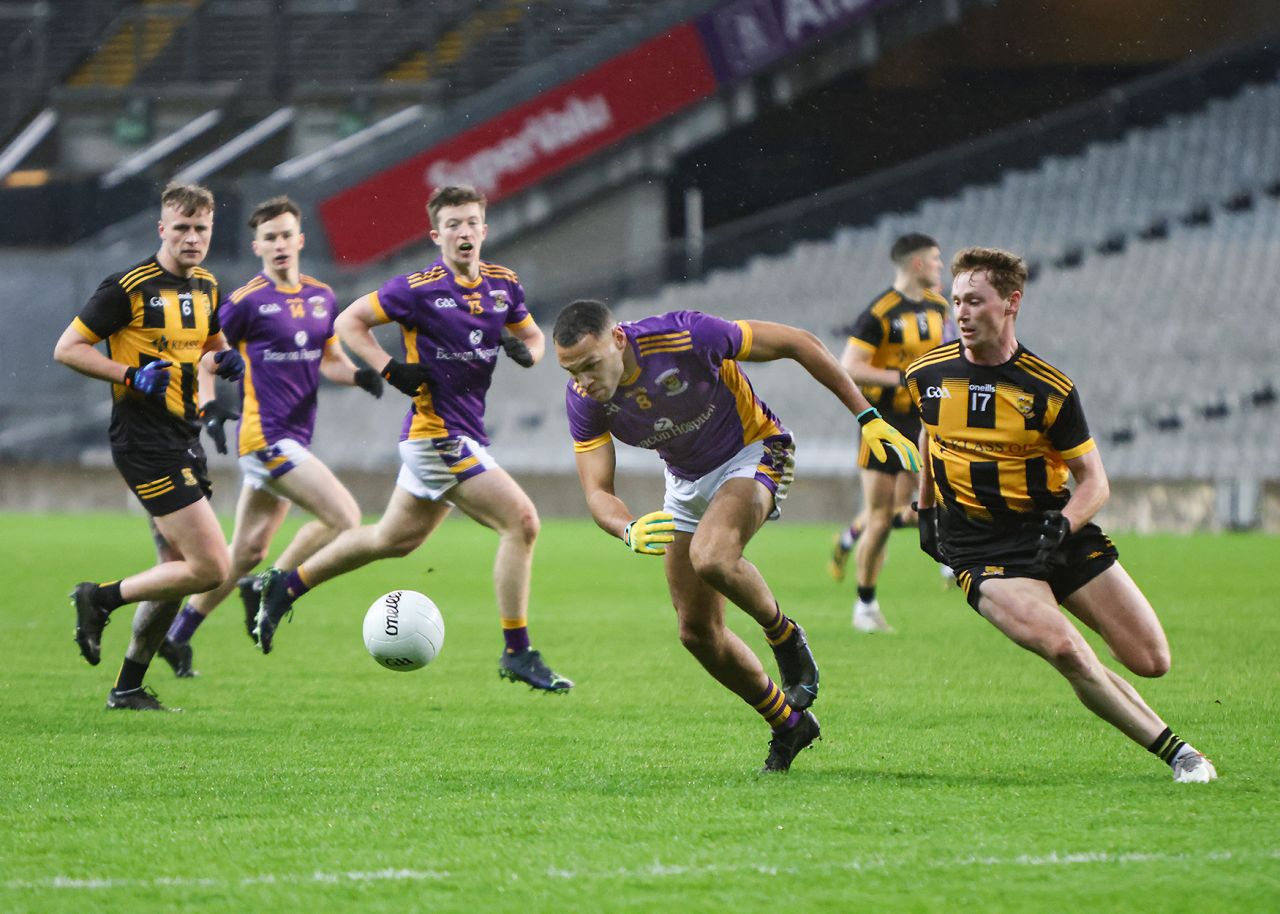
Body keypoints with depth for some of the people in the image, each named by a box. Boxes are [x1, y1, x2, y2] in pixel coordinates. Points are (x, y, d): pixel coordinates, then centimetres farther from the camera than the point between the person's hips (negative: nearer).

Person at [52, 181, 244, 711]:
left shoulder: (206, 287, 10)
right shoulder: (129, 287, -12)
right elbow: (66, 348, -9)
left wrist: (223, 361, 4)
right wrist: (132, 375, -20)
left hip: (184, 440, 8)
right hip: (145, 443, -8)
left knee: (177, 570, 12)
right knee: (211, 568, -14)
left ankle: (128, 688, 22)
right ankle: (101, 598, 3)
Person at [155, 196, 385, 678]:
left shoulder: (322, 297, 11)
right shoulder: (247, 301, -9)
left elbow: (330, 359, 21)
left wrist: (361, 376, 1)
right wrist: (208, 407, -17)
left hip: (294, 439, 7)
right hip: (266, 435, -7)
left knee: (247, 554, 12)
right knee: (344, 517, -17)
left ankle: (176, 636, 21)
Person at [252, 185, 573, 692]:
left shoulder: (504, 284, 6)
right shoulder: (419, 288, -11)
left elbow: (532, 335, 20)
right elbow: (349, 322, -3)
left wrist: (525, 350, -4)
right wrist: (392, 370, -14)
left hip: (465, 435, 8)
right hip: (437, 432, -8)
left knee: (396, 538, 20)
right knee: (521, 520, -15)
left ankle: (287, 586, 35)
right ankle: (517, 654, -8)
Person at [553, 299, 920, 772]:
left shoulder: (685, 335, -33)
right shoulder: (583, 400, -19)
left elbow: (799, 343, -23)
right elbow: (597, 491, -18)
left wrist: (868, 418, -21)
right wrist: (631, 530, -42)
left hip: (752, 453, -6)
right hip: (687, 482, 6)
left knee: (711, 558, -34)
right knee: (697, 631, 3)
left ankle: (784, 637, -5)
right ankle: (788, 724, 23)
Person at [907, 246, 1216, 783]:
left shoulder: (1050, 389, -9)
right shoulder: (928, 375, -2)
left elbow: (1094, 481, -4)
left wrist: (1064, 525, -23)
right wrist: (926, 508, 24)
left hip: (1053, 532, 1)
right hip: (981, 550, -1)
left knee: (1151, 660, -6)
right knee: (1063, 649, -27)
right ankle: (1171, 749, -13)